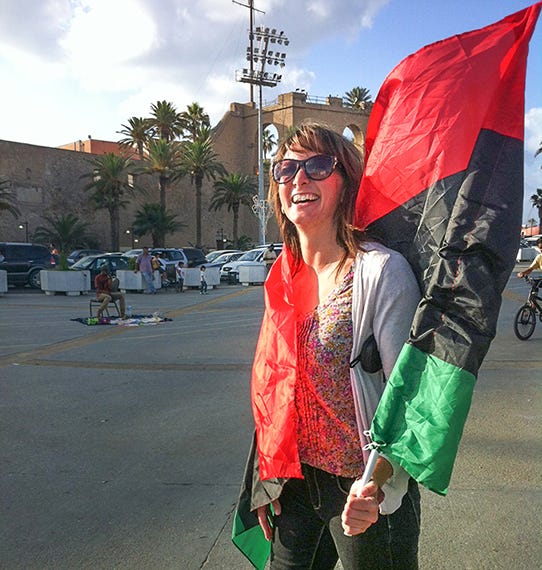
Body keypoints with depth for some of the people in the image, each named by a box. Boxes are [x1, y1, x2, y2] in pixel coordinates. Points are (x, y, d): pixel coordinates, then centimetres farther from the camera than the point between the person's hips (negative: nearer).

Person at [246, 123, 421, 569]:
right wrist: (268, 480, 12)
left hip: (365, 497, -5)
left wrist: (377, 483, -32)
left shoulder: (380, 271, -17)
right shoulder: (284, 277, 2)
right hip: (297, 485, 6)